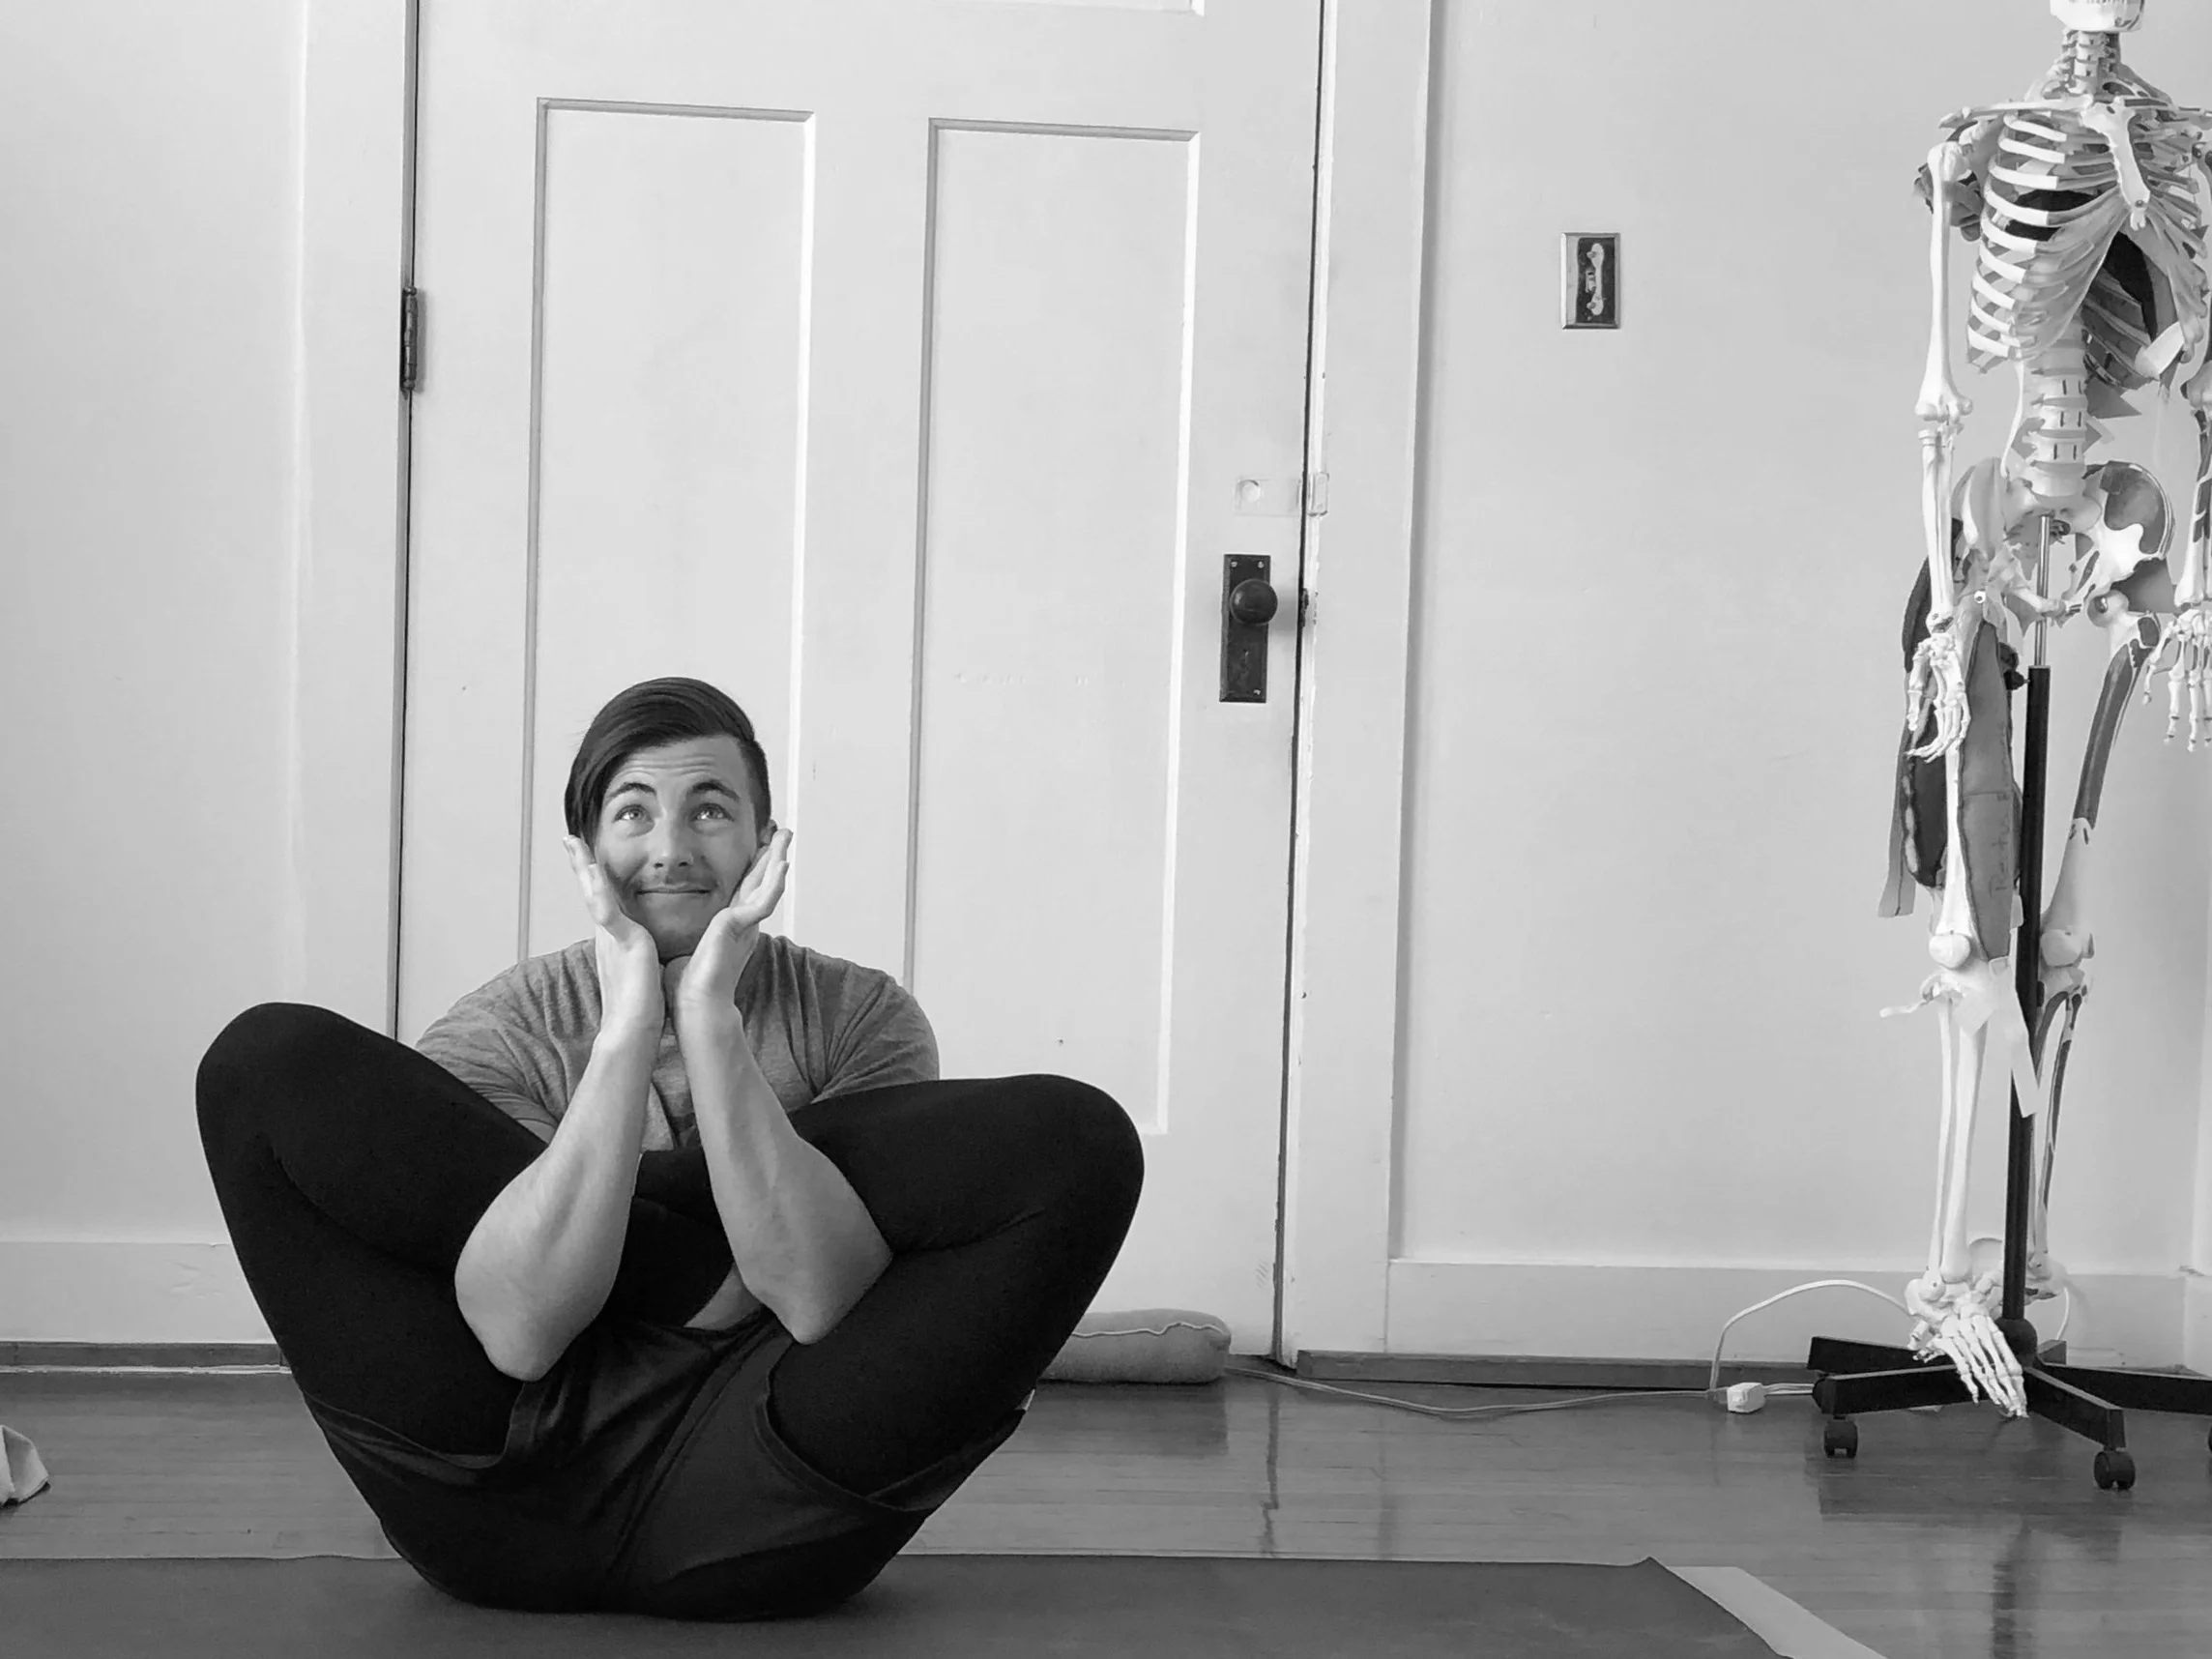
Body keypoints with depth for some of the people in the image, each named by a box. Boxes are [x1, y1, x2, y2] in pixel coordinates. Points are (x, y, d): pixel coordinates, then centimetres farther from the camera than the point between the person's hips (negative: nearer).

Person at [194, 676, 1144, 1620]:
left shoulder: (860, 1016, 6)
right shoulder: (499, 1036, 5)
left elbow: (821, 1305, -13)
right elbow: (521, 1334, -15)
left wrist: (709, 1010, -16)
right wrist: (629, 1021, -18)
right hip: (507, 1511, 1)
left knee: (1080, 1142, -18)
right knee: (268, 1060, -11)